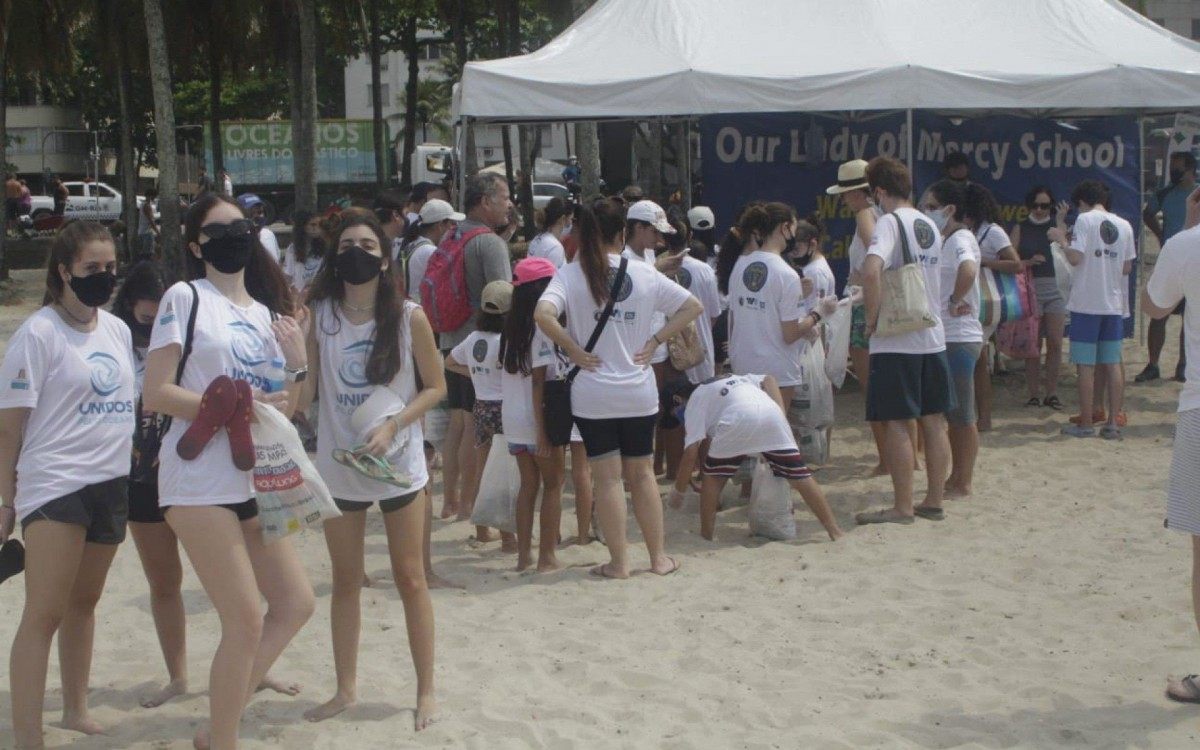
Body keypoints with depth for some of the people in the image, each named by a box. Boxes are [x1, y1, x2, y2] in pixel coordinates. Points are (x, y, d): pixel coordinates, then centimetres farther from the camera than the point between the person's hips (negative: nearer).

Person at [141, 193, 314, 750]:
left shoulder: (267, 311, 15)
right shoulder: (185, 297, -4)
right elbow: (155, 394, -10)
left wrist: (298, 362, -3)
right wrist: (235, 409, -16)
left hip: (253, 479, 7)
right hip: (200, 481, -7)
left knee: (295, 604, 8)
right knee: (246, 620, -7)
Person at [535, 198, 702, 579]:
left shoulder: (571, 275, -8)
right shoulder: (644, 274, 0)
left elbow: (543, 314, -24)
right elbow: (693, 307, 5)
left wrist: (573, 350, -12)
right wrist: (654, 342, 3)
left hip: (592, 394, -2)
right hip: (639, 392, 2)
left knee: (608, 477, 5)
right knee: (641, 473, 14)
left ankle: (619, 562, 10)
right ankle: (658, 557, 20)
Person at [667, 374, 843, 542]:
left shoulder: (694, 401, 24)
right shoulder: (733, 379, 42)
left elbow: (691, 453, 14)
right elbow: (768, 379, 28)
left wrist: (678, 492, 23)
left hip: (739, 419, -4)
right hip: (771, 414, 5)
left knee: (712, 475, 17)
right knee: (799, 474, 13)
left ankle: (706, 537, 18)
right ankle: (835, 531, 13)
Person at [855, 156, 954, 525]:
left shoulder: (889, 222, -12)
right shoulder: (930, 226, 13)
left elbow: (871, 271, -28)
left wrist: (872, 319, -18)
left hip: (896, 341, -8)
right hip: (933, 336, 8)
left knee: (896, 423, -2)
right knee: (934, 421, 11)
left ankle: (903, 507, 1)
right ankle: (934, 501, 18)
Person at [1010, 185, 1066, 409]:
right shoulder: (1021, 229, 6)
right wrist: (1028, 262, -16)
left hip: (1055, 289, 1)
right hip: (1031, 290, -1)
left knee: (1055, 343, -1)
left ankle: (1052, 393, 7)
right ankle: (1034, 394, 6)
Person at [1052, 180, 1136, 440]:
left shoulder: (1085, 220, -7)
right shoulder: (1124, 225, 7)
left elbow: (1075, 258, -15)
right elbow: (1127, 267, 9)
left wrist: (1062, 239, 1)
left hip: (1087, 303, -4)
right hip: (1114, 304, 5)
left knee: (1086, 365, 1)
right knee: (1113, 365, 8)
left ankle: (1085, 424, 3)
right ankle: (1113, 423, 7)